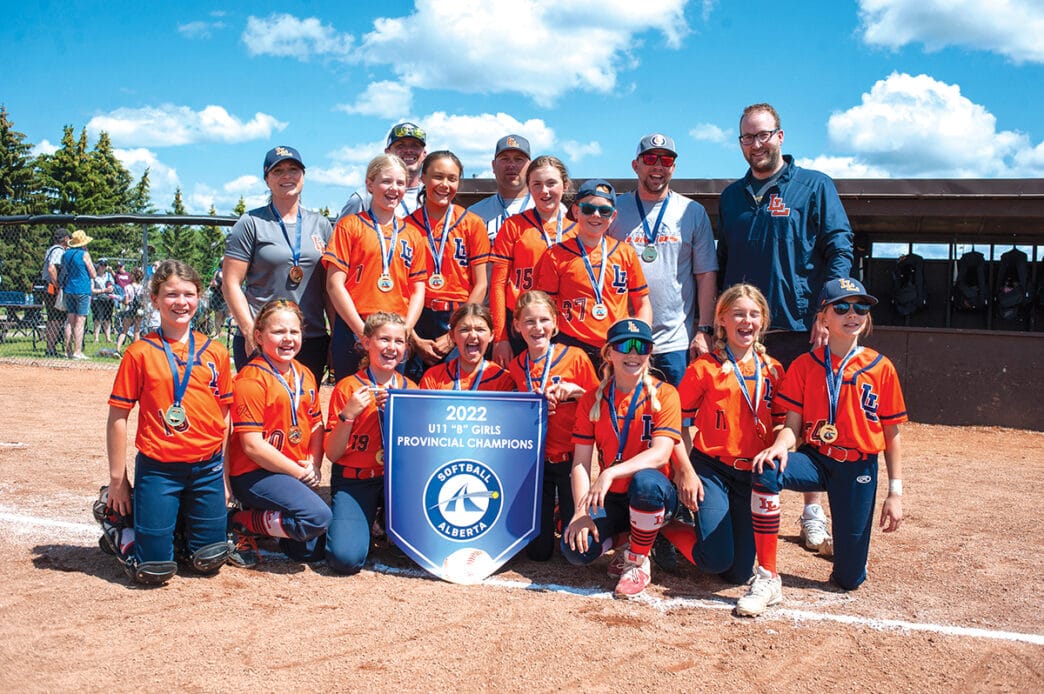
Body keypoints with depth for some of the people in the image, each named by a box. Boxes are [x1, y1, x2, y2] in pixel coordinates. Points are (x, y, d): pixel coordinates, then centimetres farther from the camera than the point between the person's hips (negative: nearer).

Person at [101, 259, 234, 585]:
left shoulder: (216, 351, 5)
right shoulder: (139, 353, -5)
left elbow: (224, 413, 10)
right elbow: (117, 417, -2)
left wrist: (224, 474, 7)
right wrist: (117, 479, -2)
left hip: (207, 468, 3)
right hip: (158, 469, -3)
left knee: (209, 561, 7)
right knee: (153, 570, -2)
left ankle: (181, 527, 36)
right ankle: (118, 530, 27)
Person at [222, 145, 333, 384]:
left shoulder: (321, 224, 13)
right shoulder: (251, 224, 2)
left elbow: (331, 284, 14)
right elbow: (231, 284, -3)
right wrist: (250, 332, -12)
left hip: (313, 341, 4)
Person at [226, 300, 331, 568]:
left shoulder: (304, 375, 11)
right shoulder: (251, 379, -14)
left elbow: (316, 425, 16)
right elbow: (252, 445, -18)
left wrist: (314, 466, -2)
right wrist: (299, 473, -14)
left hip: (300, 473, 8)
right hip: (254, 474, -8)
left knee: (313, 551, 4)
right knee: (319, 515, -28)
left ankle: (261, 517, 23)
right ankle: (242, 525, -7)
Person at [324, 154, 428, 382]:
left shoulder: (412, 235, 13)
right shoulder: (350, 226, 3)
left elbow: (418, 290, 11)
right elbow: (334, 284, -4)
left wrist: (404, 332, -5)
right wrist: (364, 332, -10)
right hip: (354, 333, -3)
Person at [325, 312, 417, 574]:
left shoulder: (410, 388, 8)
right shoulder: (348, 387, -2)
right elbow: (332, 453, -4)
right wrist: (348, 414, -19)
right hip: (354, 480, -3)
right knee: (346, 558, -24)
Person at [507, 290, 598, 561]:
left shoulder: (575, 357, -7)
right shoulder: (516, 367, 3)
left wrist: (574, 390, -19)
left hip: (571, 458, -2)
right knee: (538, 550, 4)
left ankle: (565, 508, 30)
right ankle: (550, 506, 34)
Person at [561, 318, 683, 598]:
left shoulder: (664, 394, -8)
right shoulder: (592, 400, 1)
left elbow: (660, 453, -21)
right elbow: (580, 462, -3)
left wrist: (610, 473, -34)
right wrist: (581, 510, -18)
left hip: (654, 496, -2)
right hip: (610, 499, 2)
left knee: (646, 481, -38)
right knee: (576, 549, -24)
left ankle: (637, 560, -11)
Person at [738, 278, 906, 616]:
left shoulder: (881, 368, -1)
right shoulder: (804, 365, 0)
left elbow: (892, 435, 4)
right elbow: (793, 425, -3)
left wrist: (895, 493, 1)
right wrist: (780, 446, -27)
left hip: (859, 470, 0)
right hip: (814, 459, 0)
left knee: (849, 579, -1)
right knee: (766, 472, -36)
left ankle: (846, 541, 38)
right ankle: (768, 579, -26)